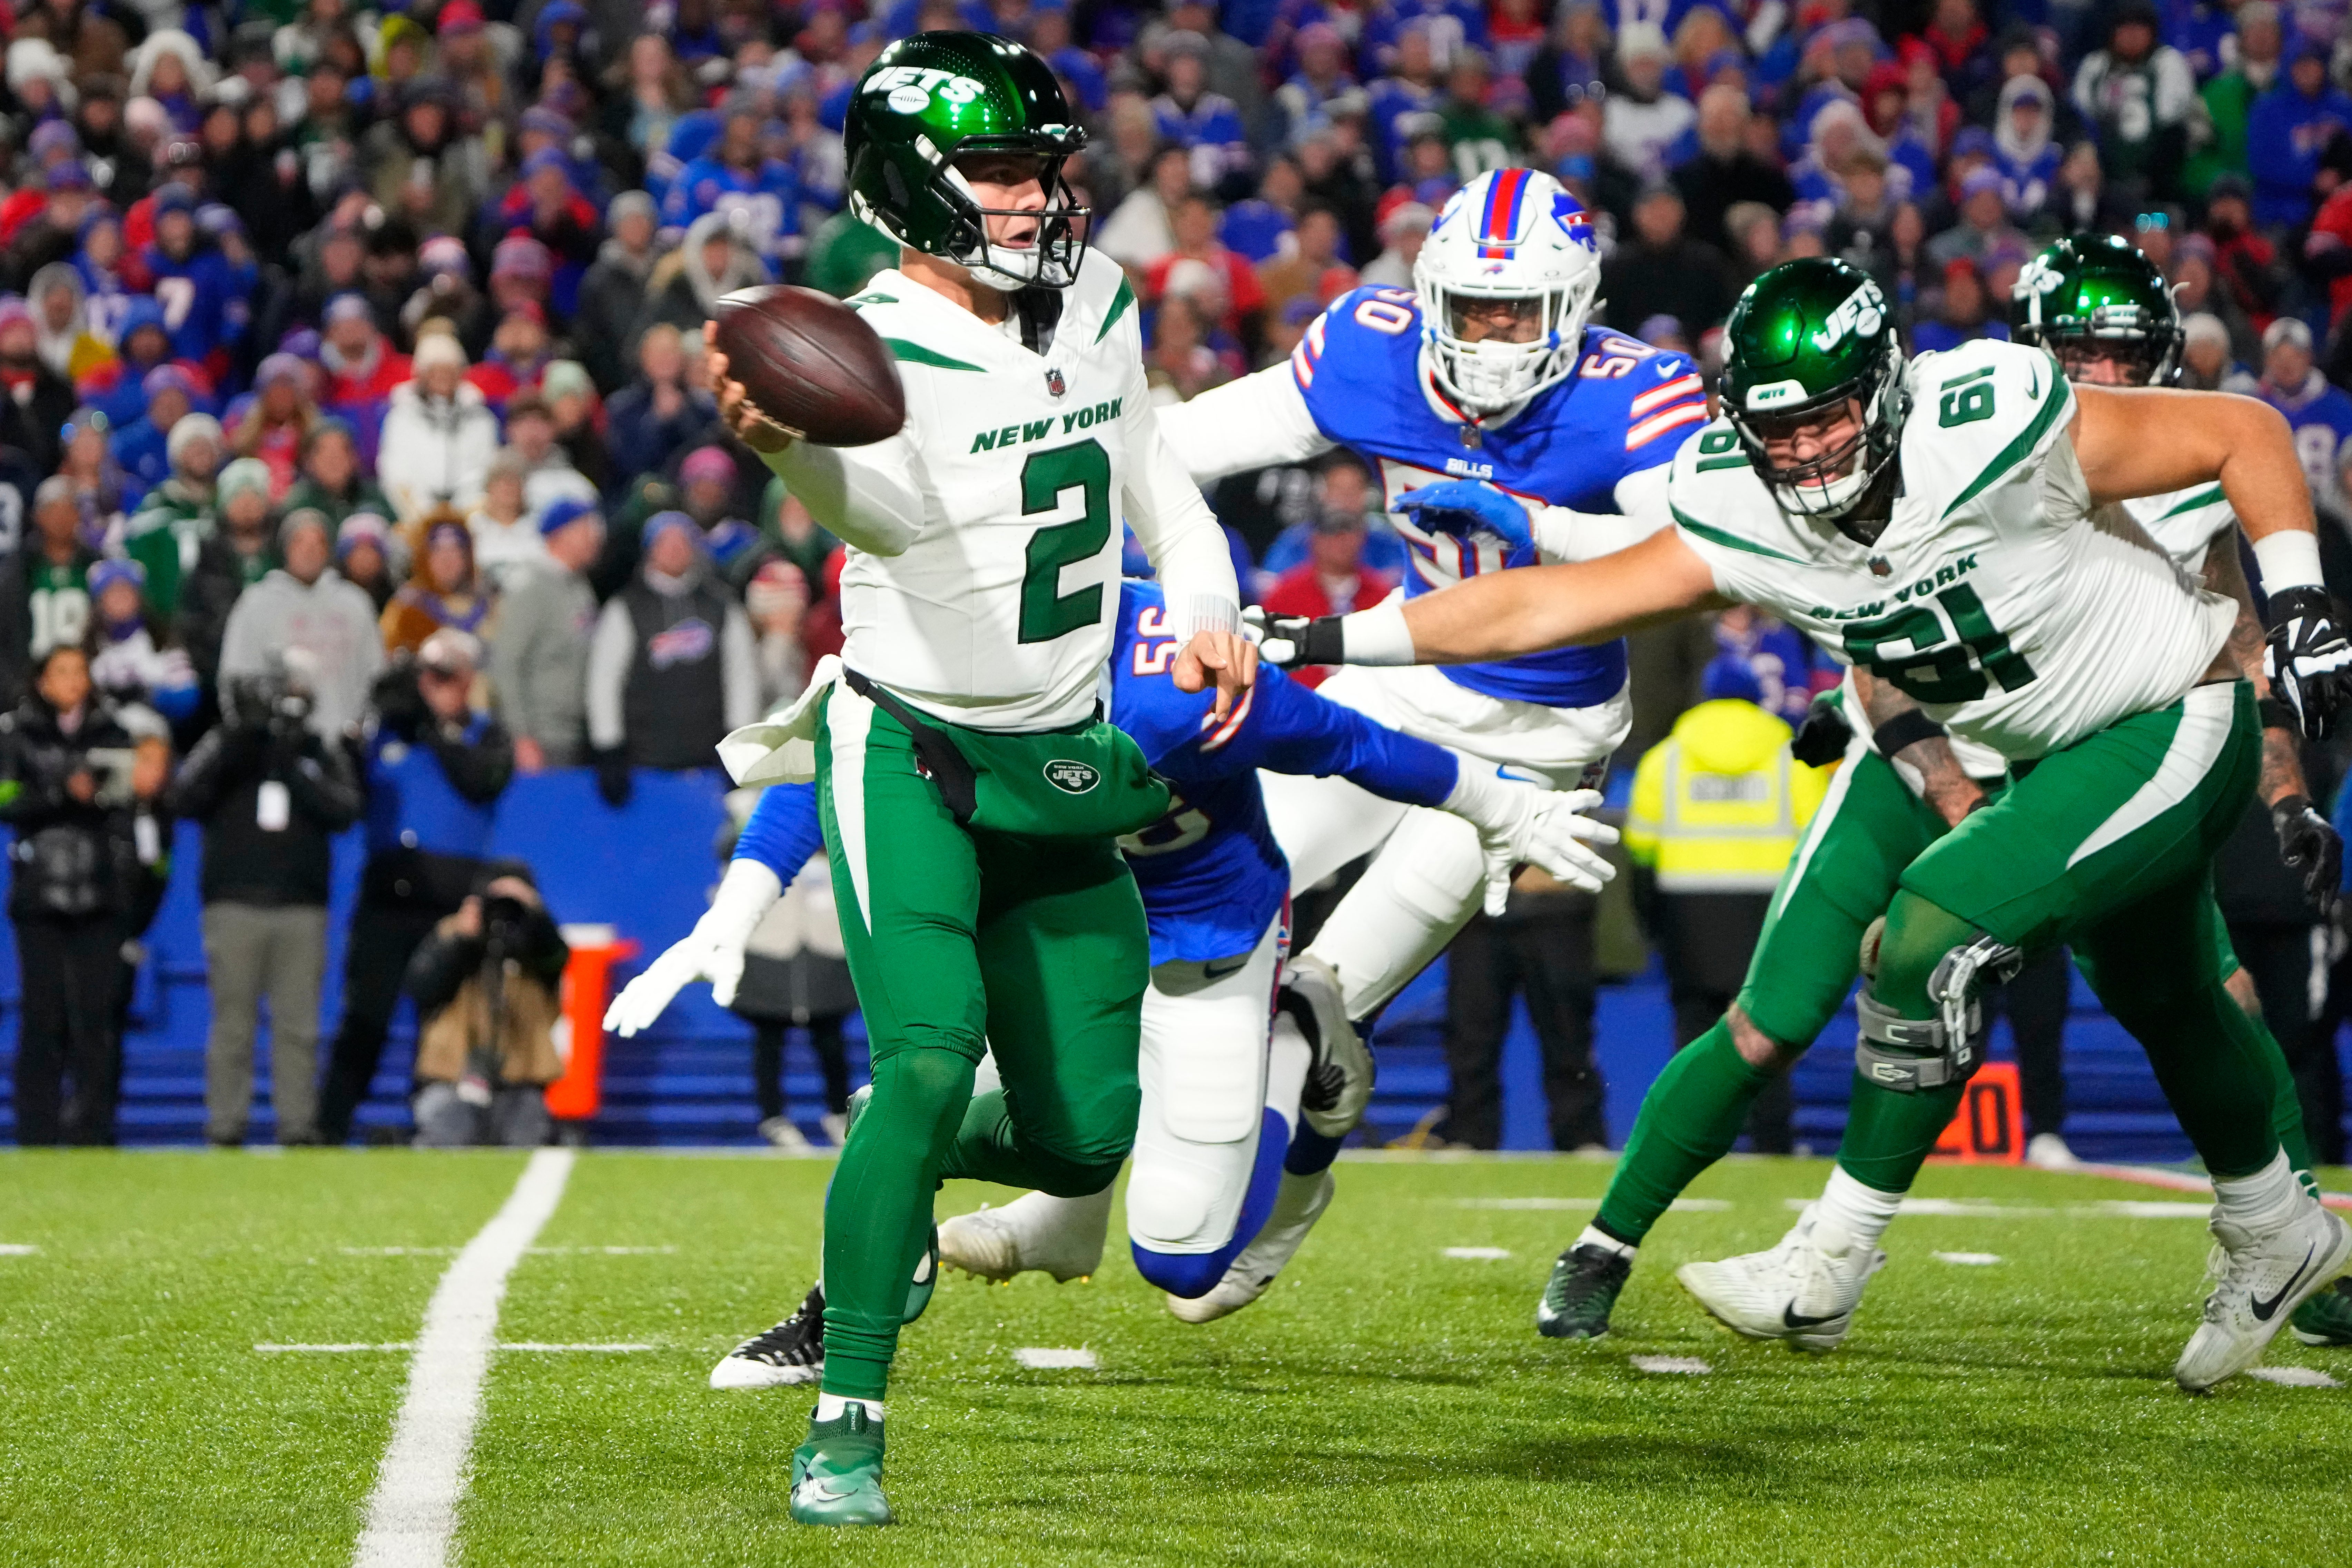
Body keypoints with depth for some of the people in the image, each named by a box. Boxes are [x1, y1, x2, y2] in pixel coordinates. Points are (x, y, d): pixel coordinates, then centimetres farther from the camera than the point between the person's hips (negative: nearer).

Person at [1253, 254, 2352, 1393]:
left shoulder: (1988, 433, -31)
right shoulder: (1742, 520, -15)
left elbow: (2245, 432, -19)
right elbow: (1539, 607, -13)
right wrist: (1315, 642, -17)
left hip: (2176, 730, -7)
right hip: (2052, 750, 7)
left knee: (1930, 933, -20)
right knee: (2162, 1006, 24)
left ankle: (1829, 1270, -7)